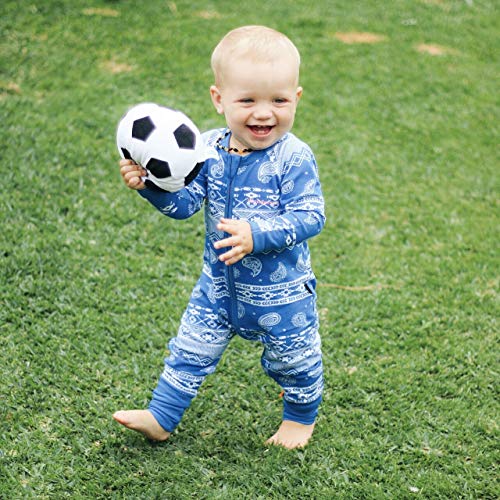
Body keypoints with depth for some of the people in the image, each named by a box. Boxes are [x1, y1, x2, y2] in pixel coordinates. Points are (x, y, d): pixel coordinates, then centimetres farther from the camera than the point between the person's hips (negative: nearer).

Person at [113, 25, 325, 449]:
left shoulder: (293, 159, -24)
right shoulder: (210, 149, -10)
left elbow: (310, 217, -27)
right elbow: (184, 202, -7)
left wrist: (256, 235, -39)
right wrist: (151, 183, -26)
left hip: (281, 292, -4)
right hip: (219, 284, 4)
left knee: (294, 359, 17)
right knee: (190, 350, 14)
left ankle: (301, 417, 45)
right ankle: (160, 418, 30)